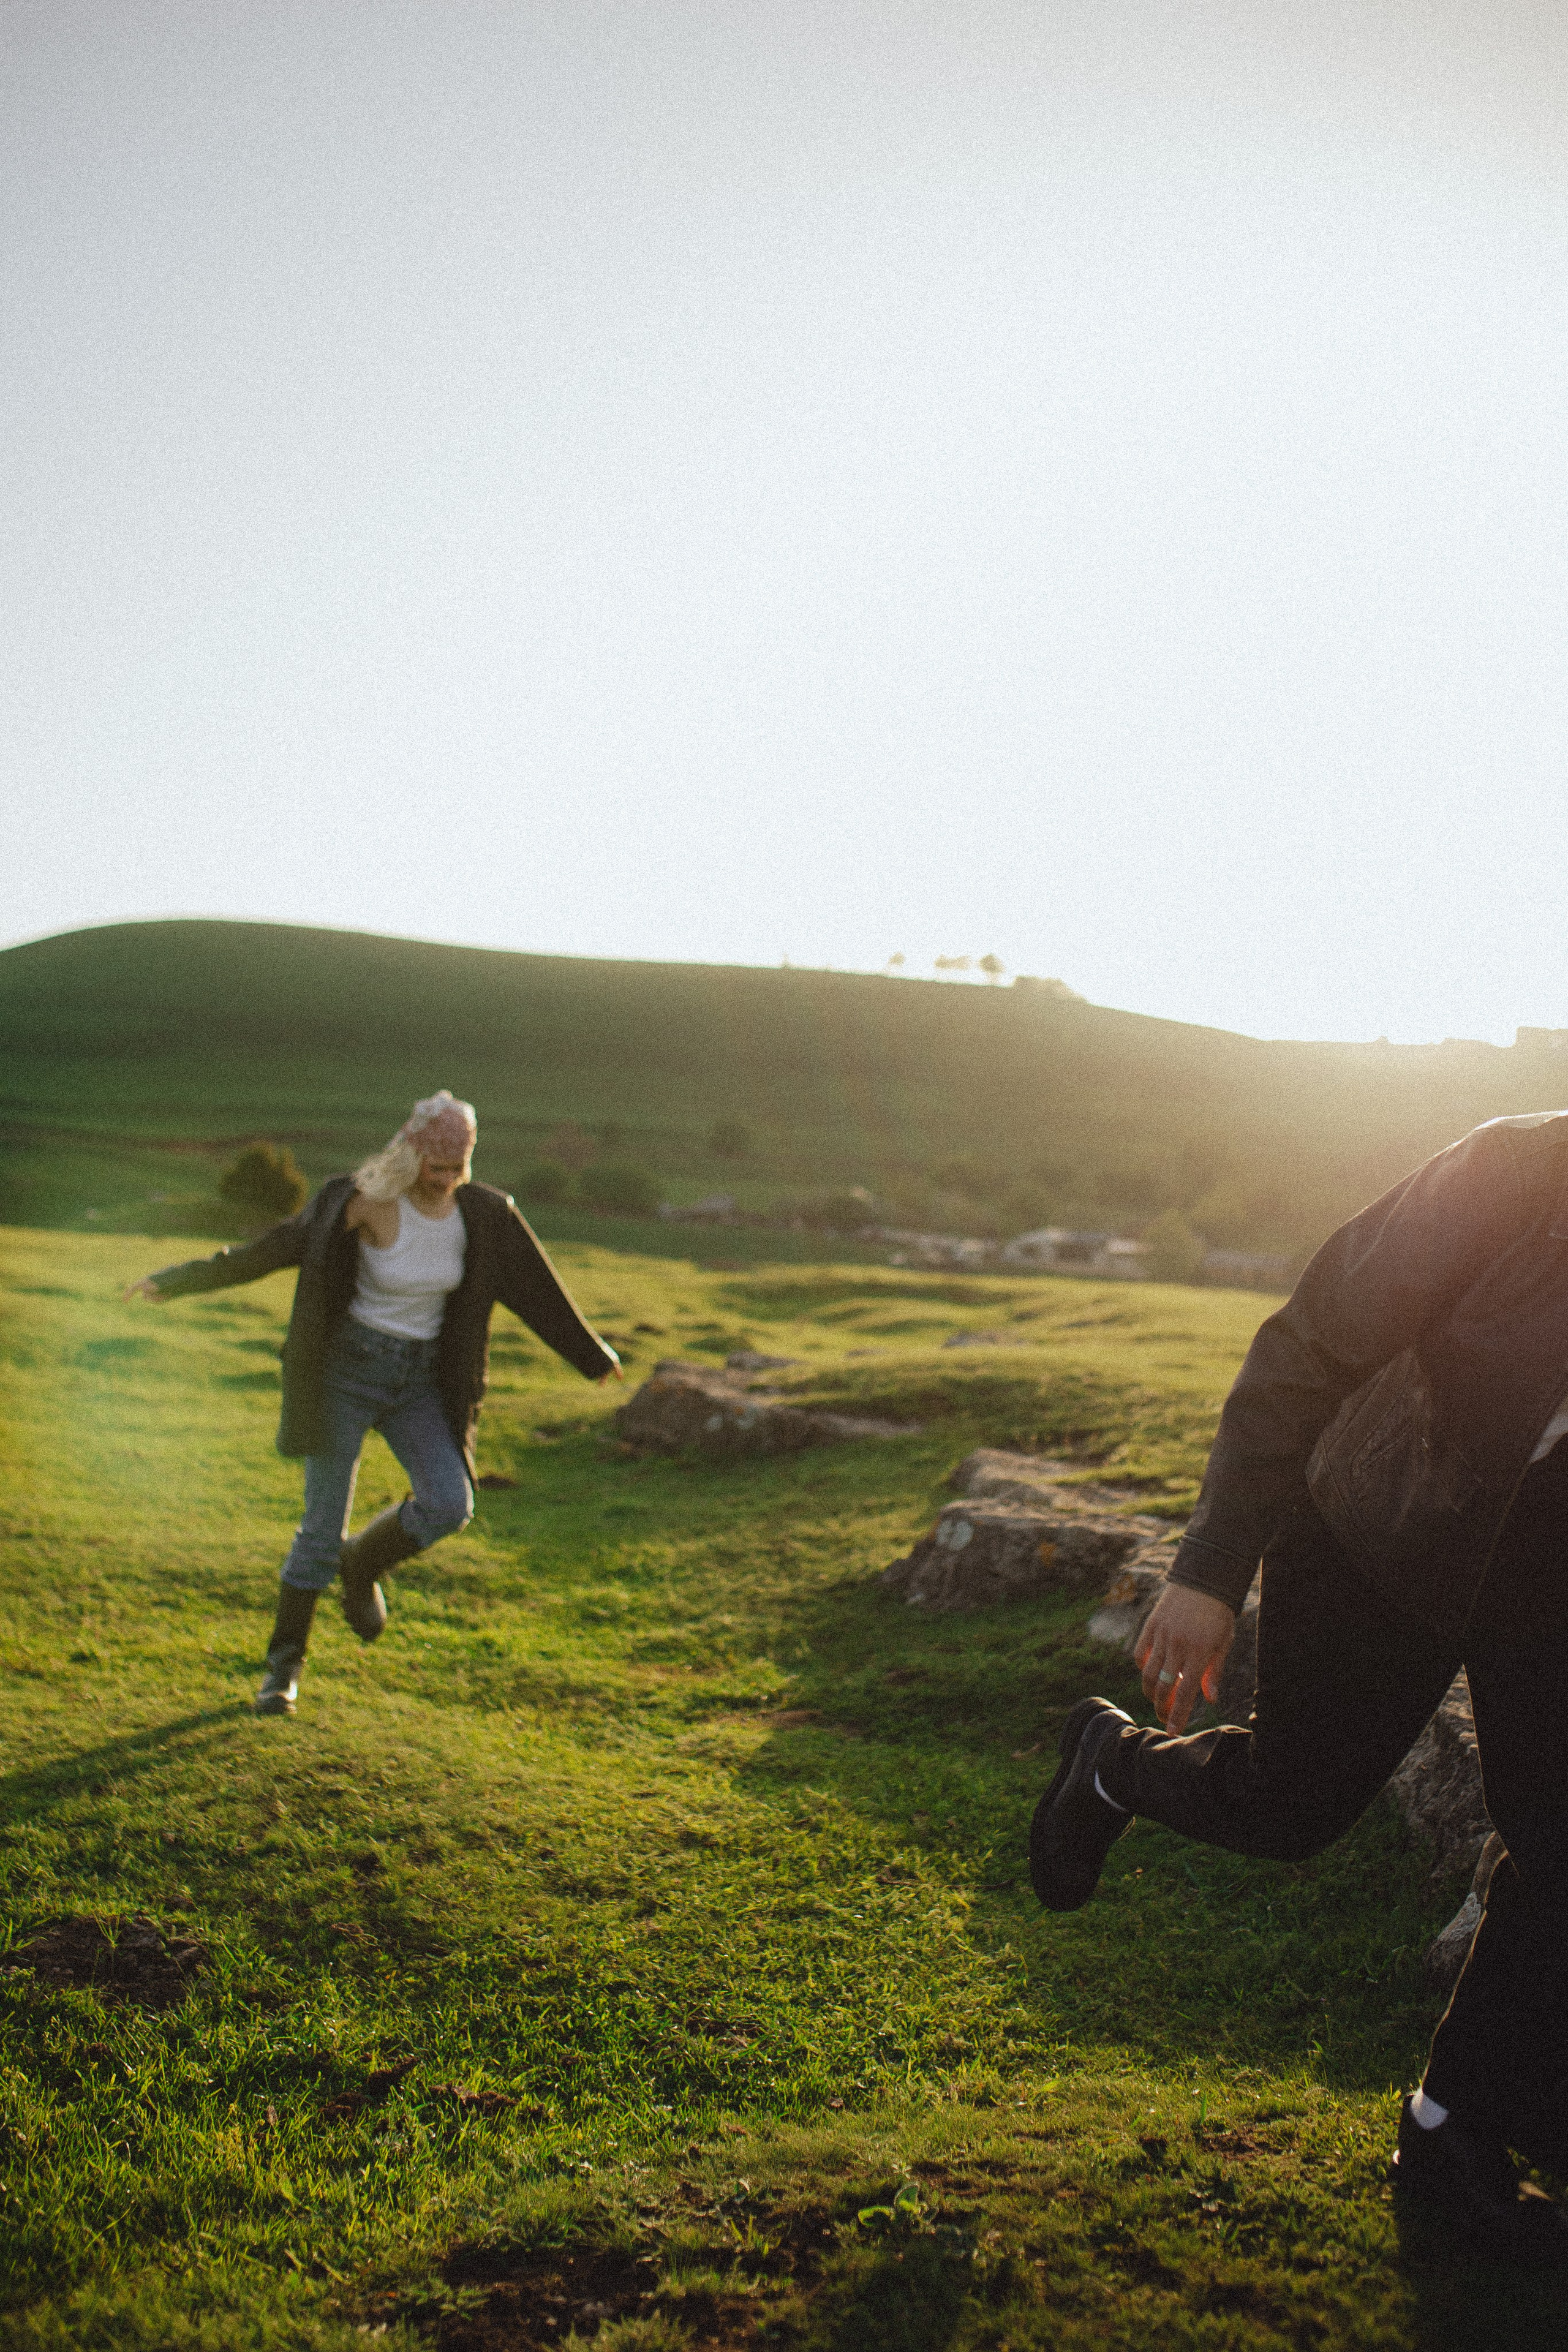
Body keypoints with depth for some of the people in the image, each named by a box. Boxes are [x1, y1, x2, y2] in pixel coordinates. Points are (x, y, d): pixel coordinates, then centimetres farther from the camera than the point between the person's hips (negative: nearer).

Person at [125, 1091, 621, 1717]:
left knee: (449, 1506, -14)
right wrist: (176, 1280, -11)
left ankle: (363, 1563, 19)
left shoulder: (482, 1213, -8)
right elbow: (273, 1248, -13)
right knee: (323, 1524, -3)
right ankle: (284, 1664, 17)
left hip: (421, 1378, 3)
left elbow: (532, 1287, 3)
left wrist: (593, 1355, 12)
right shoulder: (369, 1202, -19)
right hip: (349, 1367, -3)